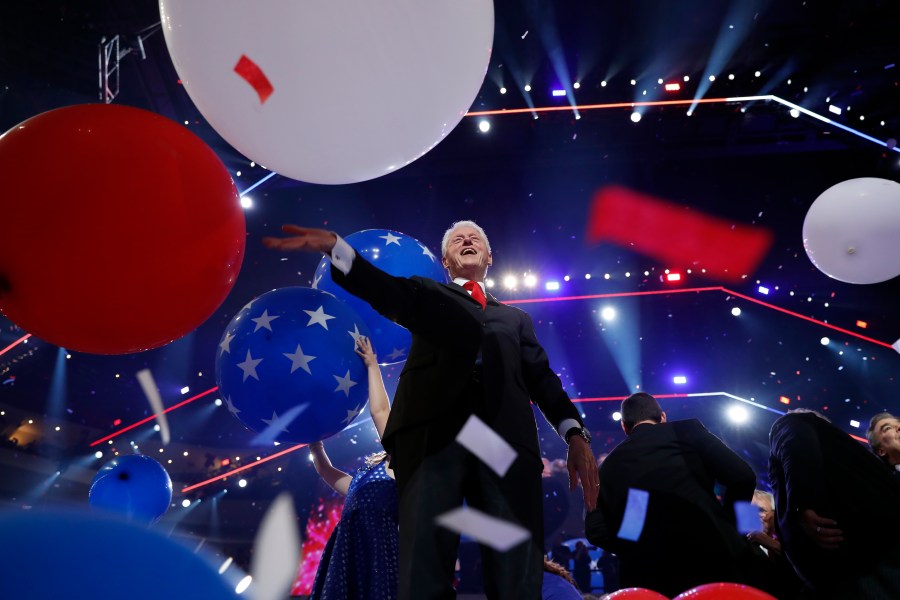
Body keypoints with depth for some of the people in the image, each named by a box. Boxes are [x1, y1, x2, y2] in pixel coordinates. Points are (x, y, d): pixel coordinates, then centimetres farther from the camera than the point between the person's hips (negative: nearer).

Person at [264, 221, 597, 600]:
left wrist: (575, 433, -1)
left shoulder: (516, 318, 31)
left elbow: (542, 377, 17)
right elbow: (388, 290, 6)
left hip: (506, 441, 2)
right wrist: (334, 246, -13)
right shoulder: (429, 296, 27)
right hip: (433, 434, -1)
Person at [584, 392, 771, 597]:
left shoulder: (609, 466, 16)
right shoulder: (687, 429, 10)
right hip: (711, 555, -2)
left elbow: (596, 531, 8)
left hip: (646, 575, 3)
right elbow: (742, 477, 2)